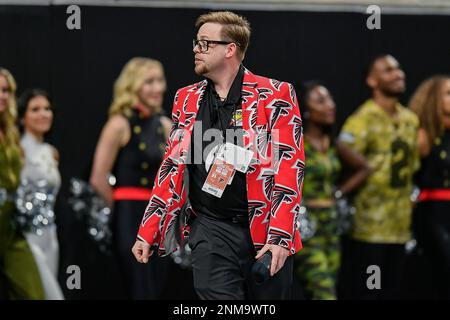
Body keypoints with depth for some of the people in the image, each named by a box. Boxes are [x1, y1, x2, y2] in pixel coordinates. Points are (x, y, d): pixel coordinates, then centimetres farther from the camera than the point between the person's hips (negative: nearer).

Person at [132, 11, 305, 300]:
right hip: (211, 228, 2)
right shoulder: (187, 100, 12)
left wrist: (279, 237, -16)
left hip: (266, 230, -2)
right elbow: (172, 168, 16)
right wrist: (147, 232, 11)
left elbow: (290, 167, -7)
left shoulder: (275, 96, -2)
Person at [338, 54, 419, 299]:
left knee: (391, 292, 11)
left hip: (399, 227, 7)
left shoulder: (410, 120, 12)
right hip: (367, 226, -7)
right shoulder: (364, 119, -12)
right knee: (363, 292, -3)